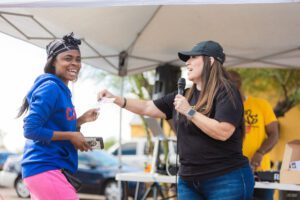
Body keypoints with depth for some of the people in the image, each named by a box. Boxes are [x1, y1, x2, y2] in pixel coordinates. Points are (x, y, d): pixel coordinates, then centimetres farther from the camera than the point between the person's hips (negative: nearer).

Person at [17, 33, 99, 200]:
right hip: (44, 168, -10)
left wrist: (81, 120, 7)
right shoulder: (50, 88, -14)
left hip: (46, 167, 10)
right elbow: (31, 130, -20)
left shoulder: (62, 90, 14)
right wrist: (71, 136, -16)